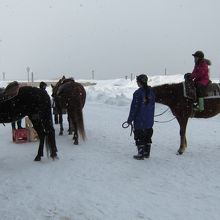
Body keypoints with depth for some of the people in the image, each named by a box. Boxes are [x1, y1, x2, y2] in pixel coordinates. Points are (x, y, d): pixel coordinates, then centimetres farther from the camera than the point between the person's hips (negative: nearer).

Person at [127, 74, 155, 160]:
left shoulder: (138, 93, -16)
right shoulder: (151, 92, 5)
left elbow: (134, 107, -14)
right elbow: (153, 105, 12)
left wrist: (130, 119, -7)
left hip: (139, 120, -7)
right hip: (149, 119, 7)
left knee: (139, 136, 3)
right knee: (148, 136, 16)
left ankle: (141, 154, 6)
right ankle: (147, 153, 23)